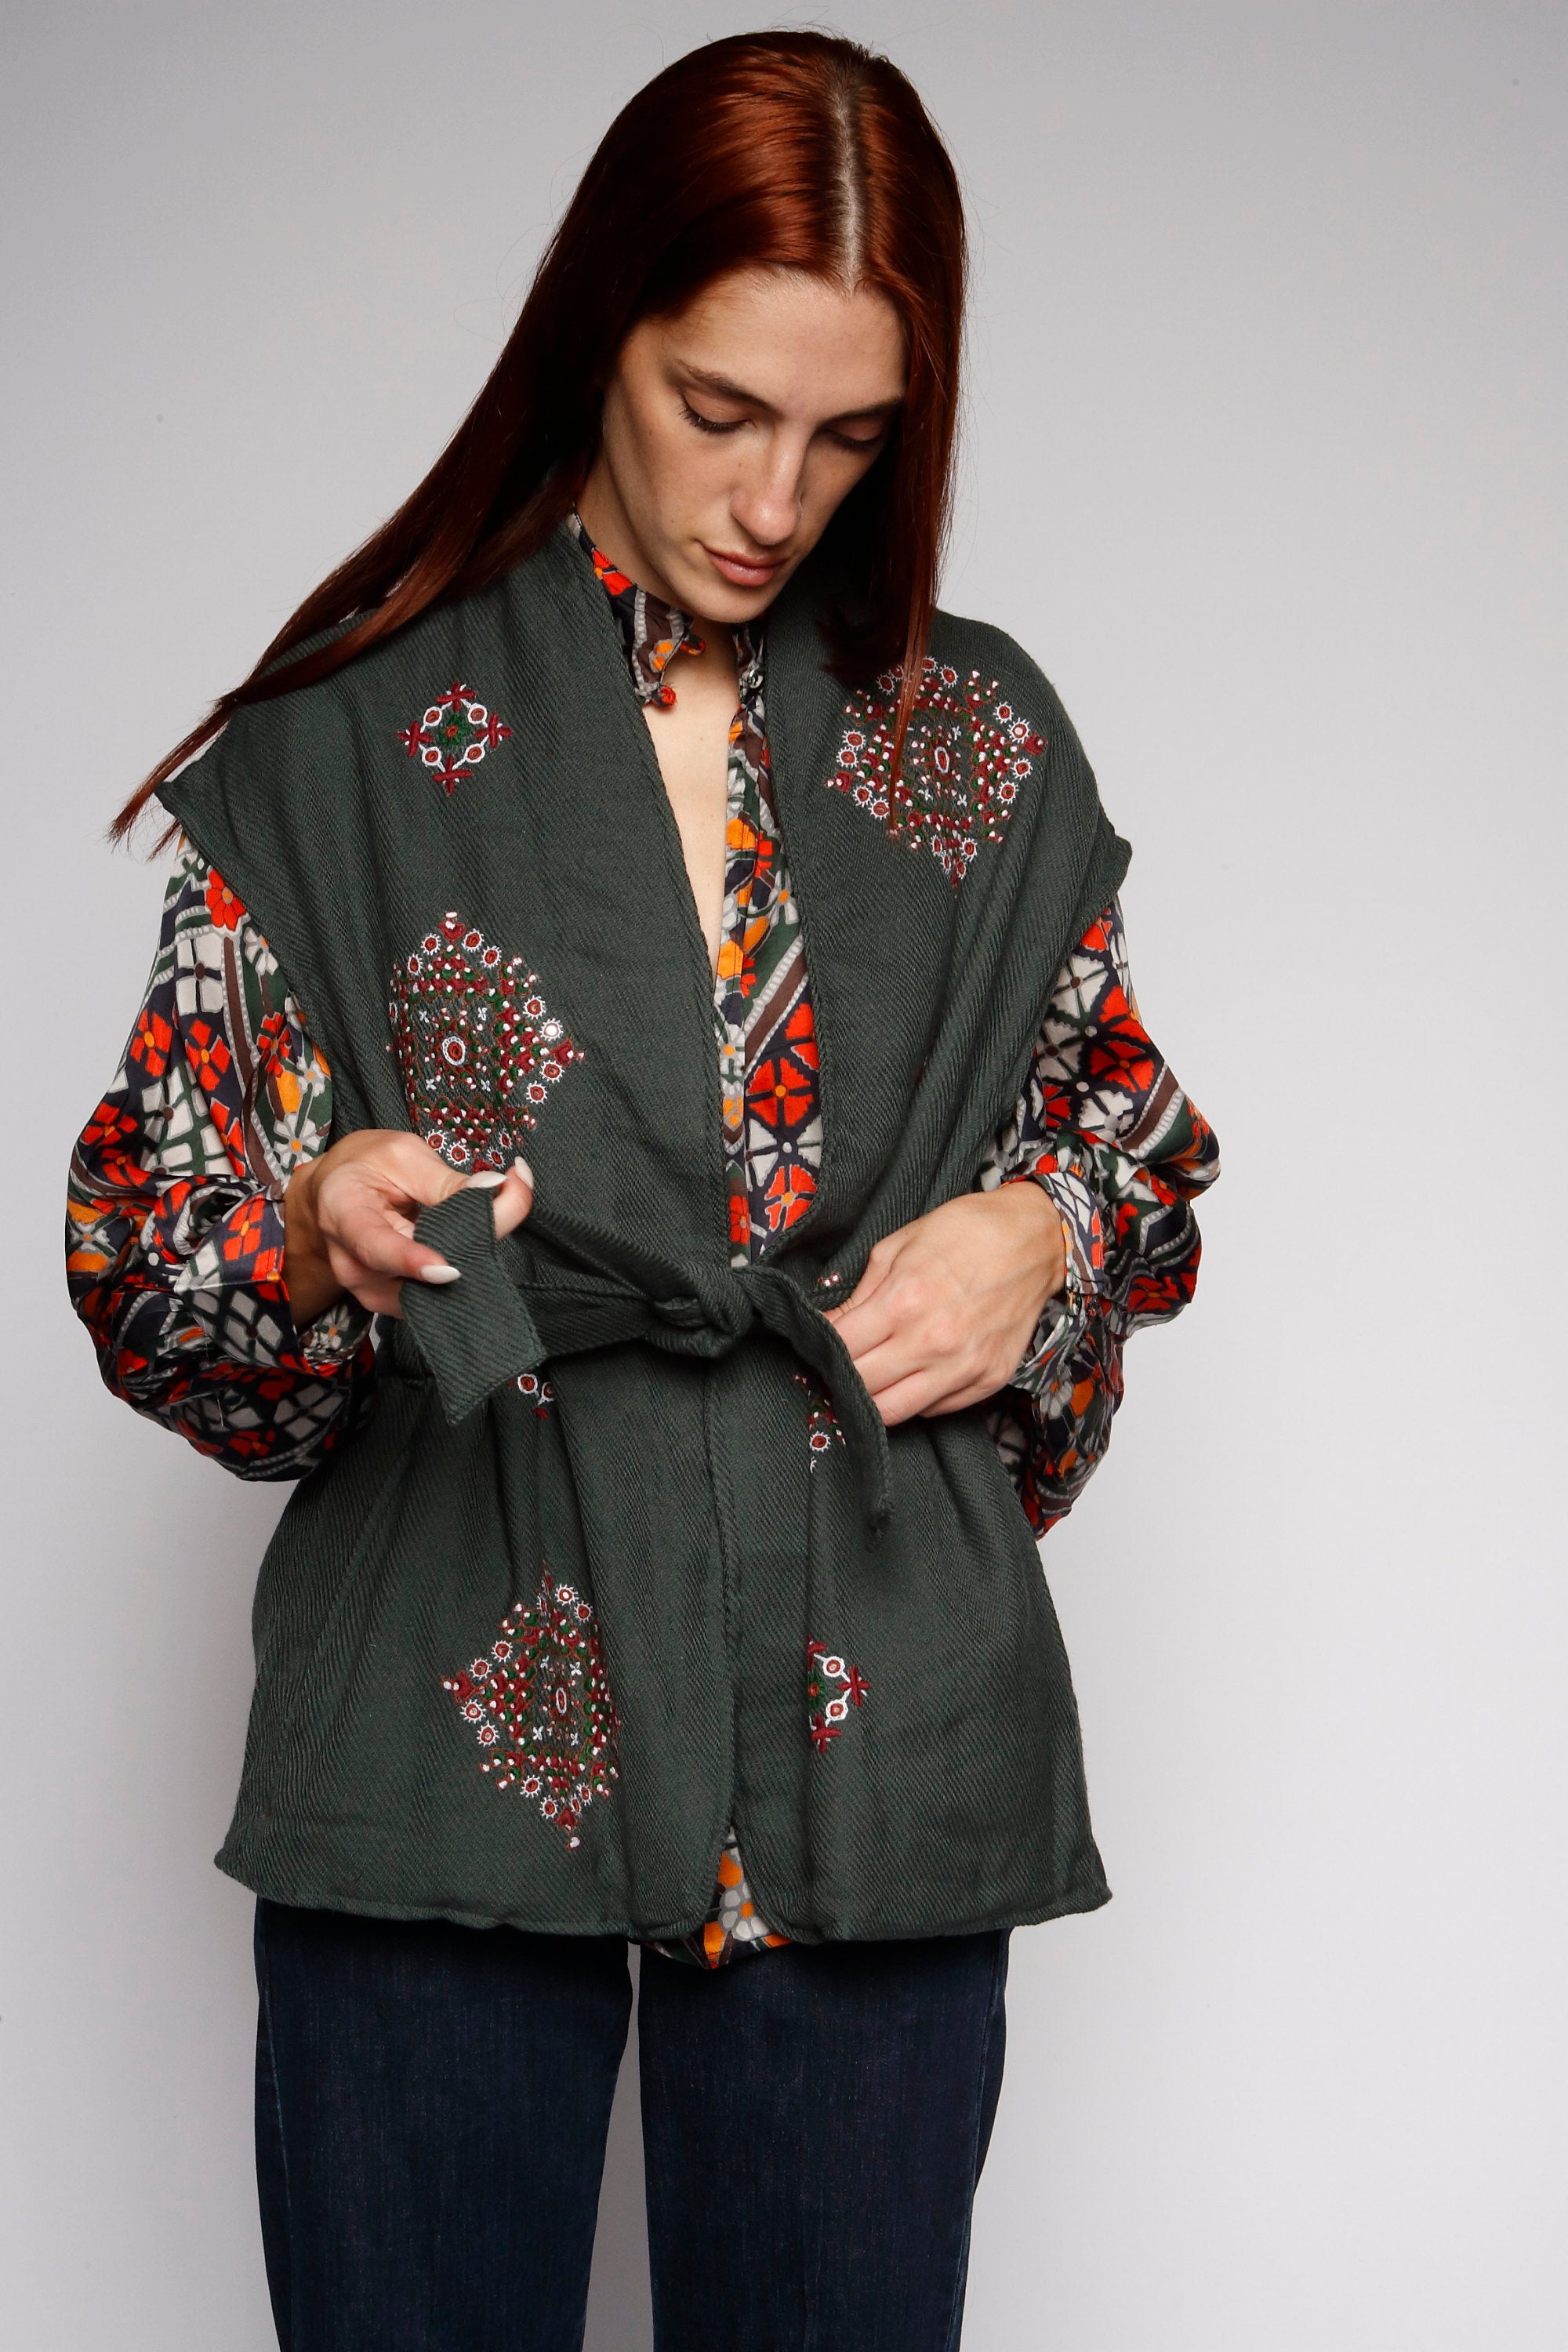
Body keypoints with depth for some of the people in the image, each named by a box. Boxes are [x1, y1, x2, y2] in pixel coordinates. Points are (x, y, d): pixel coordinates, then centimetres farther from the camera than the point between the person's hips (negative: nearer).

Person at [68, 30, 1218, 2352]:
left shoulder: (980, 742, 9)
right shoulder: (348, 746, 1)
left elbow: (1136, 1132, 18)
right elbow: (146, 1251, 3)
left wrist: (1036, 1234, -4)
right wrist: (322, 1236, -19)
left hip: (871, 1760, 2)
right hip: (454, 1750, -2)